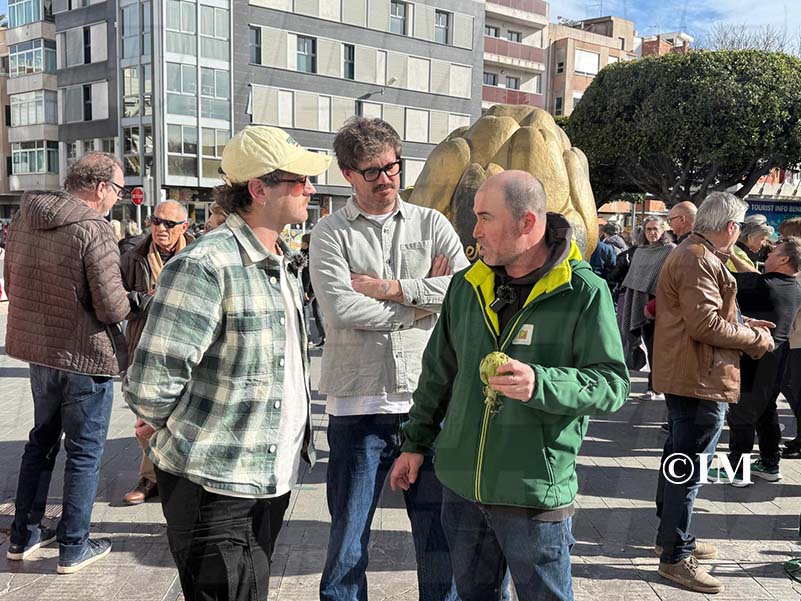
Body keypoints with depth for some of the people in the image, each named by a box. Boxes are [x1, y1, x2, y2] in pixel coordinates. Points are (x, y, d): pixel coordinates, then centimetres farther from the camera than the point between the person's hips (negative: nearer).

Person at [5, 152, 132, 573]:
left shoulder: (22, 220, 2)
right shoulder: (95, 230, -21)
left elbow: (12, 285, 13)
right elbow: (113, 308, -22)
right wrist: (132, 301, -1)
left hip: (38, 349, 7)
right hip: (86, 356, -7)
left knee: (42, 440, 23)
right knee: (85, 452, 8)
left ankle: (23, 536, 33)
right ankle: (73, 548, 18)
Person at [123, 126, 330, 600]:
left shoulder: (283, 261, 9)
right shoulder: (206, 266, -21)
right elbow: (149, 387, -23)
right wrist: (191, 436, -5)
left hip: (275, 474, 8)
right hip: (216, 484, -8)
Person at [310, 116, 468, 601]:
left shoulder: (431, 224, 7)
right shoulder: (330, 234, 1)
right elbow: (341, 308, -15)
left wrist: (392, 288, -12)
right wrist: (423, 299, -7)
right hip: (359, 403, -1)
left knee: (440, 528, 14)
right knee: (349, 531, 11)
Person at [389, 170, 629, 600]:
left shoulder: (584, 294, -11)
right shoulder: (467, 286, 5)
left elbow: (612, 383, -13)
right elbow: (439, 372, 14)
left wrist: (540, 384, -30)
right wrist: (415, 442, 16)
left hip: (536, 493, -5)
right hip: (461, 483, 5)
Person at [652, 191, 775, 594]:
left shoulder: (691, 254, 15)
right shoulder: (699, 261, -19)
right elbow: (706, 324, -24)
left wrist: (743, 323, 12)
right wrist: (756, 339, -12)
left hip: (684, 376, 11)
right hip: (700, 379, -11)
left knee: (678, 461, 19)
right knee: (689, 469, -3)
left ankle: (672, 537, 33)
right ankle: (676, 557, 6)